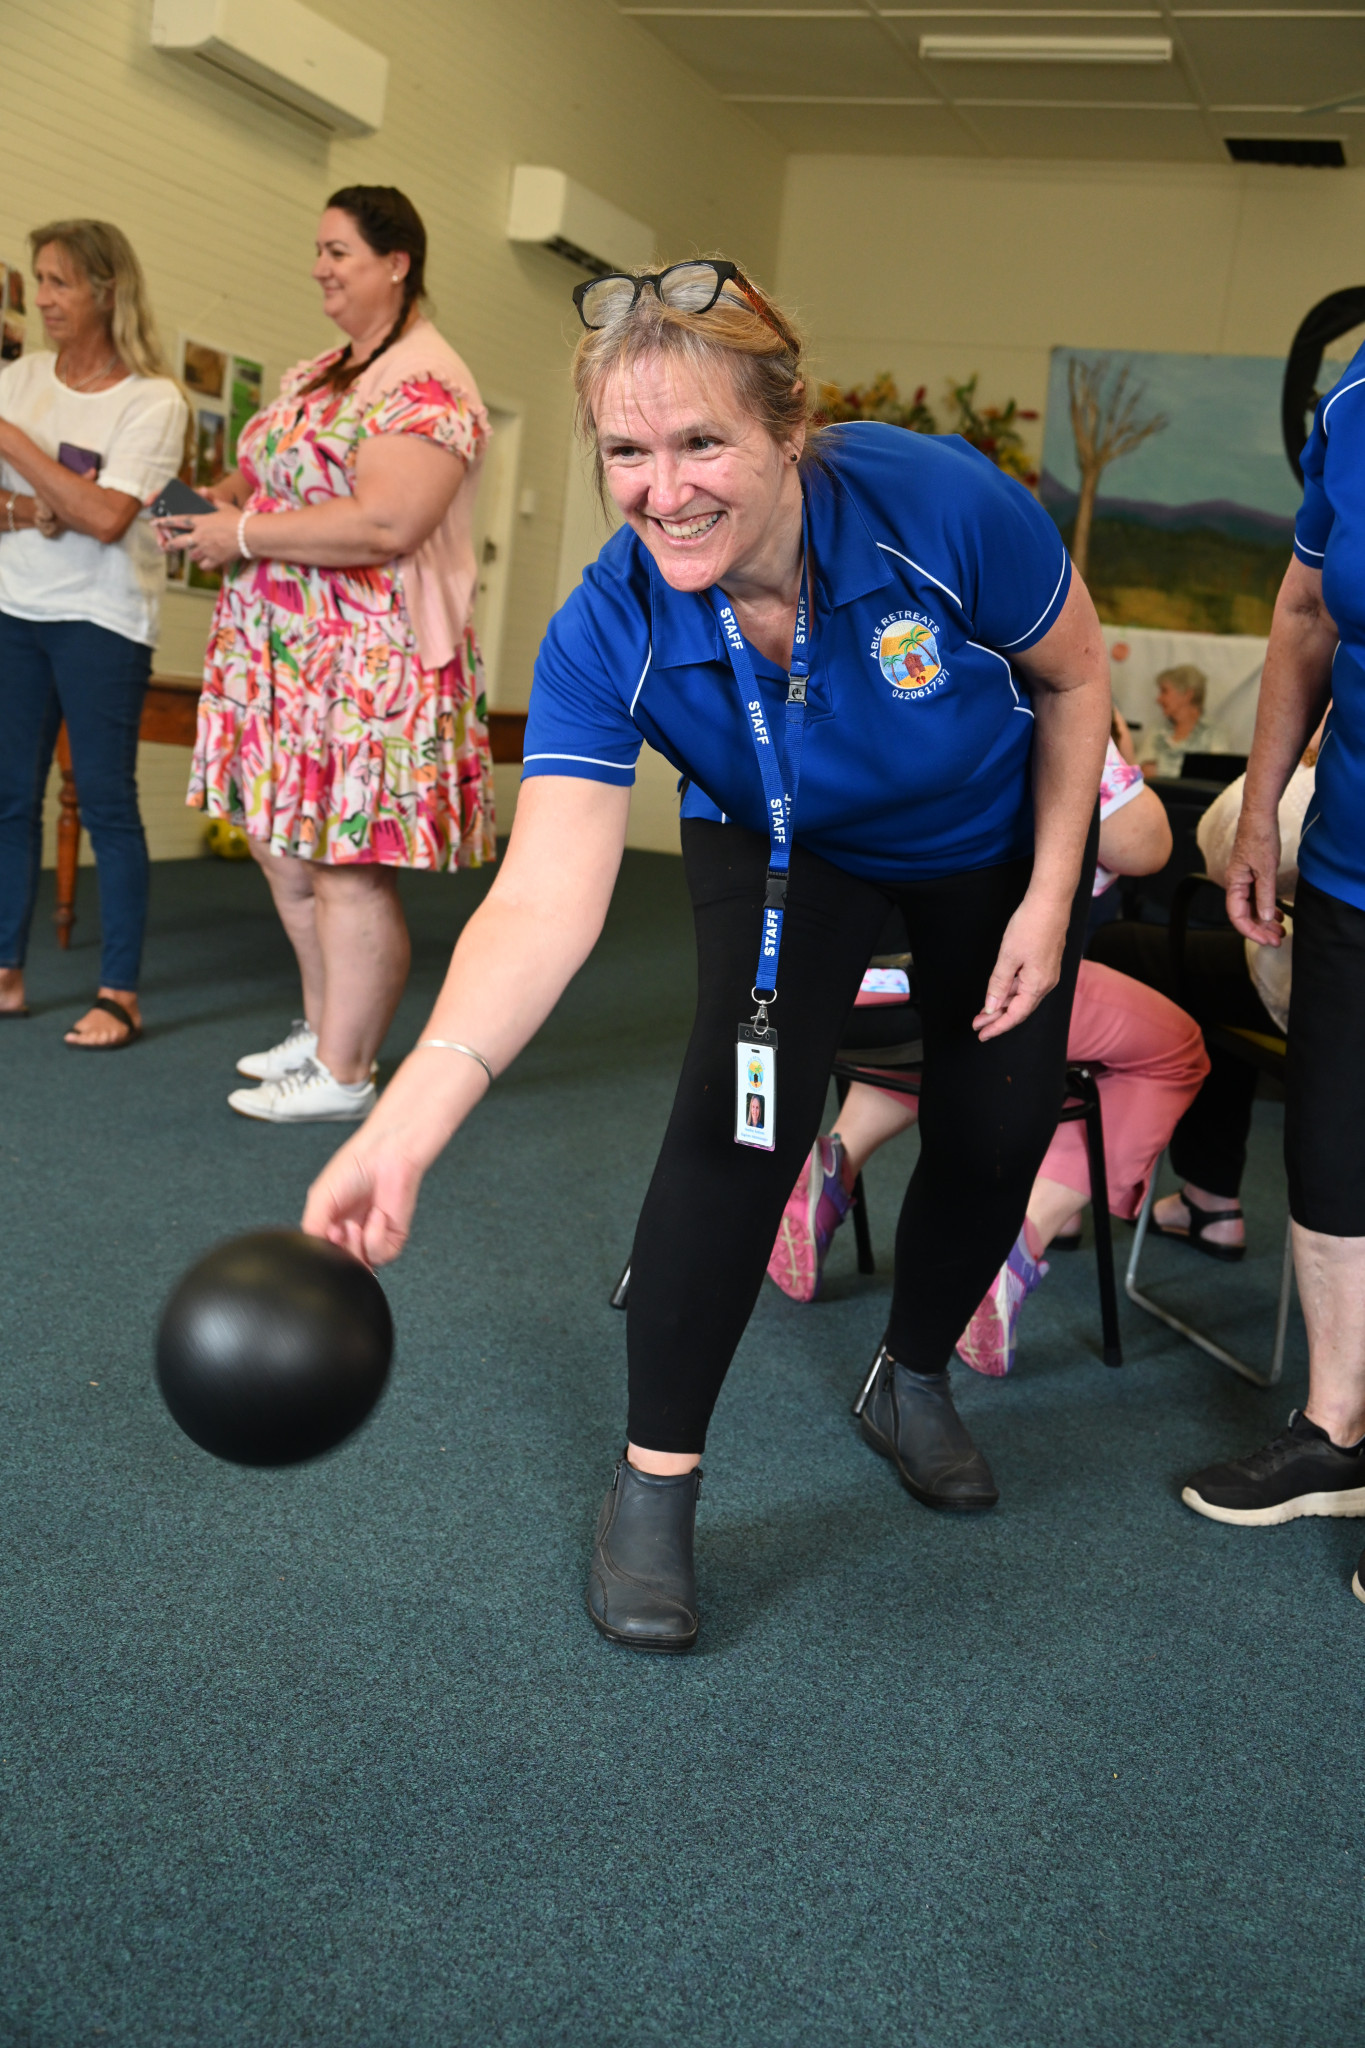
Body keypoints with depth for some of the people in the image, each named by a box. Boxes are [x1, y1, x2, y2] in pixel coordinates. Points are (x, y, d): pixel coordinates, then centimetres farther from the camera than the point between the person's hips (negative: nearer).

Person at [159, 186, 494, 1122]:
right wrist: (224, 503, 8)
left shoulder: (426, 384, -13)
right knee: (285, 844, 15)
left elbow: (387, 524, -25)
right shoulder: (323, 374, 18)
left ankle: (342, 1078, 4)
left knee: (348, 868, -6)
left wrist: (243, 535, -18)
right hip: (285, 651, 10)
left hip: (367, 663, -10)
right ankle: (324, 1032, 28)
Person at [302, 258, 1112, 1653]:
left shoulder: (942, 505, -35)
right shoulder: (606, 633, -33)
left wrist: (1047, 901, -16)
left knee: (998, 1131, 1)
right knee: (744, 1104, -22)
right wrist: (408, 1122, -60)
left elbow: (1075, 677, -14)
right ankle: (653, 1485, -7)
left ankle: (912, 1384, 33)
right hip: (781, 849, -1)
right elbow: (547, 893, -45)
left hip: (996, 839, 2)